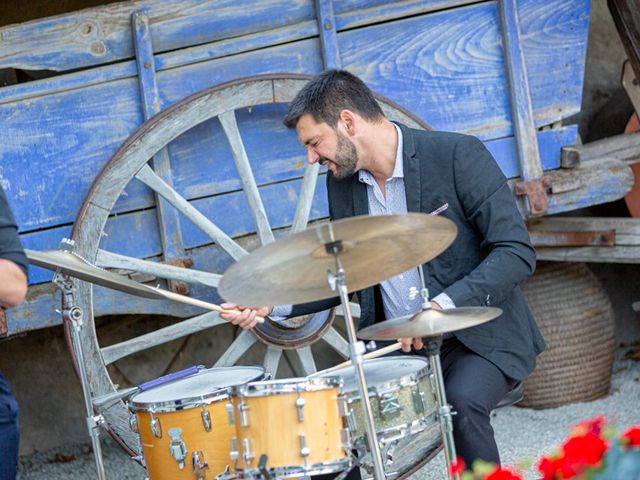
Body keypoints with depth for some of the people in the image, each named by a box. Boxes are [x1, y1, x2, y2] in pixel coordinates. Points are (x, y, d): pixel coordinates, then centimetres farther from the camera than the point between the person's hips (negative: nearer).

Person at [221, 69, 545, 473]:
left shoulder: (457, 155, -14)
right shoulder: (343, 182, 5)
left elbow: (517, 252, -17)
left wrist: (444, 304, -29)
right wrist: (272, 306, -1)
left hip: (479, 337, -5)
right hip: (397, 347, 5)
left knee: (461, 402, -33)